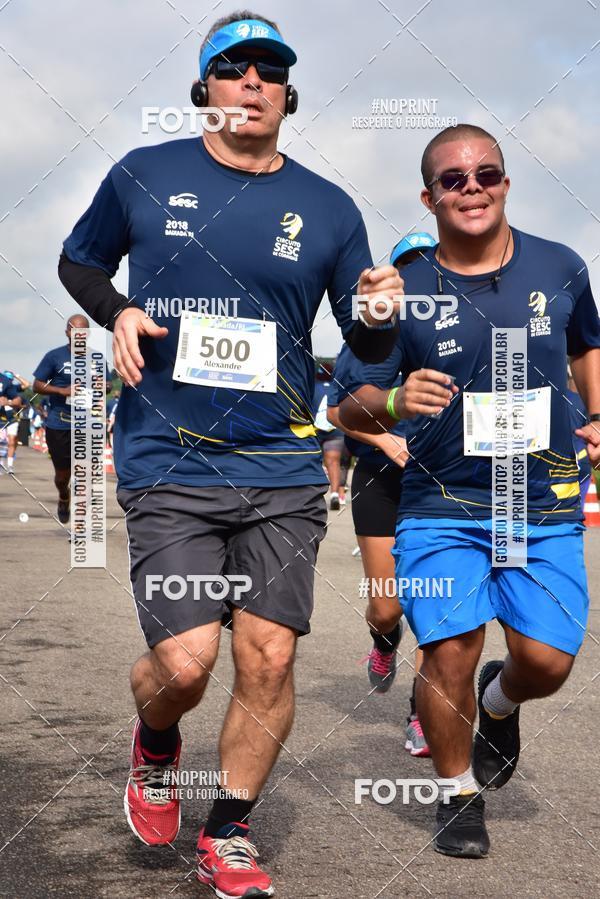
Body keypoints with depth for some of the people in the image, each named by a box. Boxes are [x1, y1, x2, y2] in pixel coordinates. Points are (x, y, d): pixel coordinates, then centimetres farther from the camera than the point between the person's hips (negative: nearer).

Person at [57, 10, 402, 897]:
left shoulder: (328, 209, 6)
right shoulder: (143, 176, 3)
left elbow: (368, 347, 11)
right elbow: (78, 260, 18)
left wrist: (380, 315, -13)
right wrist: (117, 312, -4)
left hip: (283, 470, 2)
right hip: (168, 467, -2)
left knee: (269, 660, 0)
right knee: (185, 662, -10)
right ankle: (154, 747, 28)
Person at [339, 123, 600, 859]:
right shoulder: (404, 294, -4)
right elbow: (351, 408, 0)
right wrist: (394, 403, -22)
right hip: (442, 505, -1)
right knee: (450, 654, -7)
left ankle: (500, 704, 34)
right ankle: (460, 794, 20)